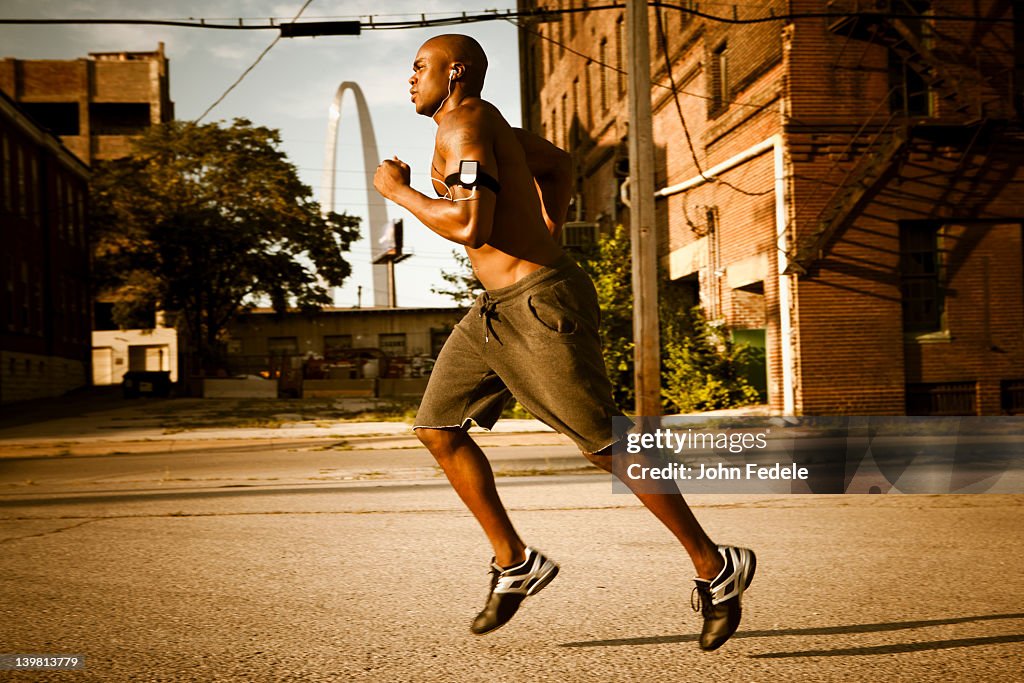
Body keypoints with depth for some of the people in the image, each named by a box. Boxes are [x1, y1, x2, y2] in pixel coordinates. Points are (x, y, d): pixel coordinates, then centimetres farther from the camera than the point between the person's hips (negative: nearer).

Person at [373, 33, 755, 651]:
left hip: (540, 305, -10)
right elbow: (558, 162, 31)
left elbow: (469, 226, -27)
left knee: (606, 443, -5)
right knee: (437, 428, 8)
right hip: (499, 308, 11)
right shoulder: (481, 121, 17)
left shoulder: (465, 125, -13)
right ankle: (515, 564, 15)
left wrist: (398, 190, -12)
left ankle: (715, 567, 9)